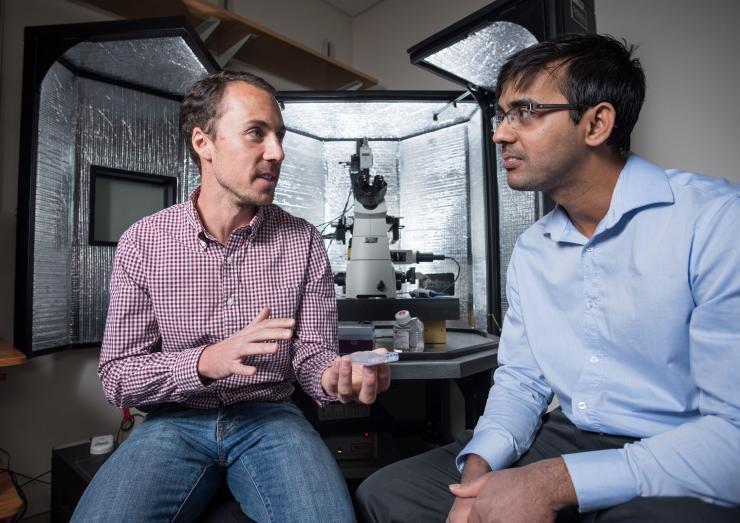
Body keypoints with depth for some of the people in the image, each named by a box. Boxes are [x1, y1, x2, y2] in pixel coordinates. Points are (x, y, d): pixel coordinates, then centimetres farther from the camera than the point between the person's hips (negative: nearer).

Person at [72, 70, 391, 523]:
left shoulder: (303, 241, -5)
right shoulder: (143, 242, -5)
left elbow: (311, 350, -2)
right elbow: (118, 376, -5)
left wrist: (335, 376, -26)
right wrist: (206, 362, -24)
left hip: (270, 418, 0)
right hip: (176, 422, 1)